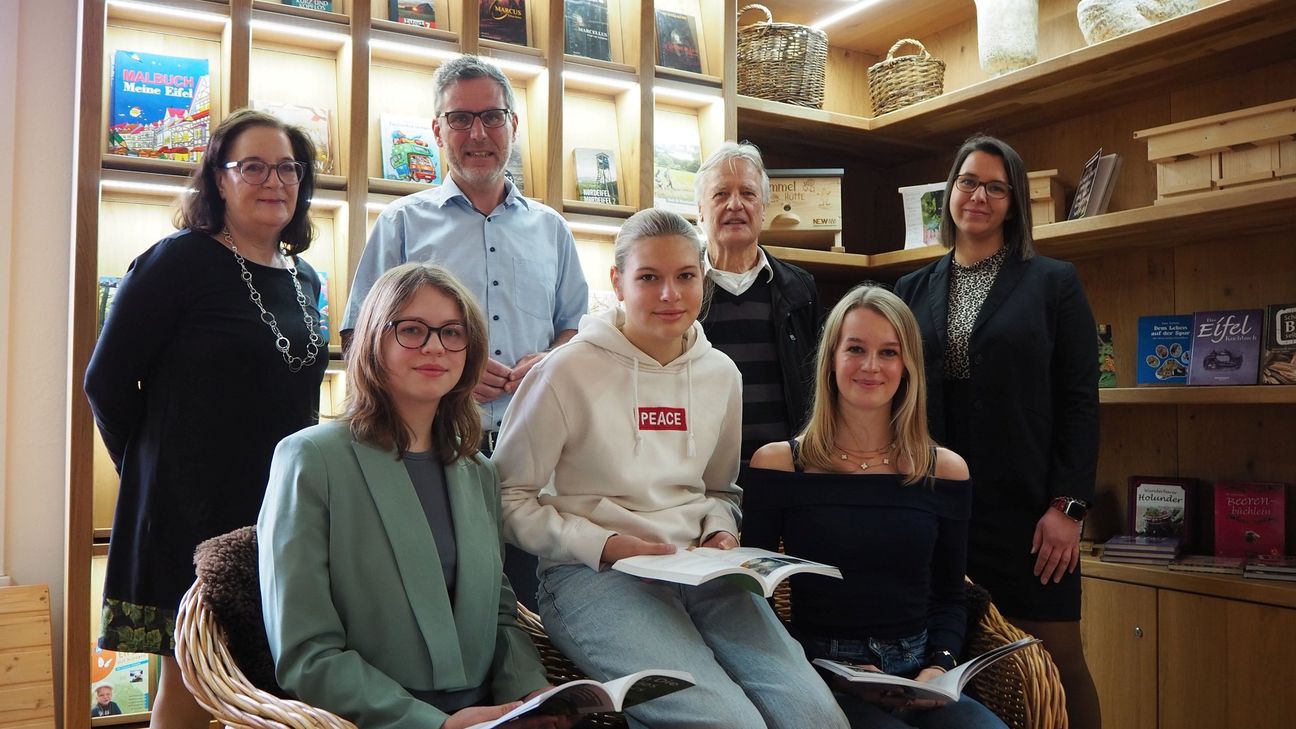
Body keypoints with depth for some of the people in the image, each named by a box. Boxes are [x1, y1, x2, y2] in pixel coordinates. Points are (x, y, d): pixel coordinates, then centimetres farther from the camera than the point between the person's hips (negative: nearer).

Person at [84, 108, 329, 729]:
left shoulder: (303, 278, 10)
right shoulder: (180, 260, -8)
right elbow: (107, 380, -5)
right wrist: (154, 466, 2)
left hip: (285, 509, 6)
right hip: (193, 509, -5)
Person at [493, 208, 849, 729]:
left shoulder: (721, 373, 11)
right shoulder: (568, 370, -6)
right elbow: (510, 498, -2)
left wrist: (720, 531, 2)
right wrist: (603, 544, -14)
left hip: (701, 571, 5)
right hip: (593, 574, -4)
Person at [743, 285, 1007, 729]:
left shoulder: (945, 470, 8)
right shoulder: (778, 464, -1)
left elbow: (949, 597, 14)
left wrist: (939, 666, -4)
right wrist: (820, 677, -10)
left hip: (919, 679, 3)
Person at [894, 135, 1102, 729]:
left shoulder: (1053, 283, 2)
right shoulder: (913, 290, 10)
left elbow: (1079, 402, -3)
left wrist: (1067, 506, -10)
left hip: (1025, 507, -3)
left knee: (1056, 661, 2)